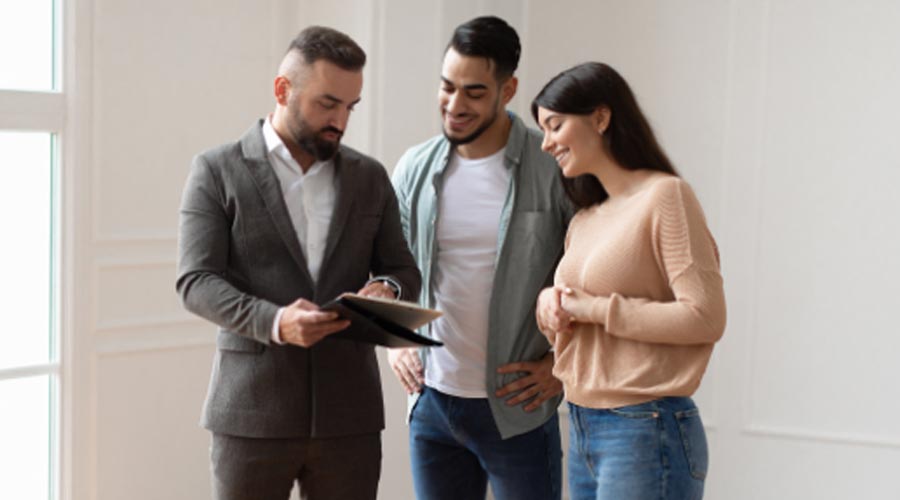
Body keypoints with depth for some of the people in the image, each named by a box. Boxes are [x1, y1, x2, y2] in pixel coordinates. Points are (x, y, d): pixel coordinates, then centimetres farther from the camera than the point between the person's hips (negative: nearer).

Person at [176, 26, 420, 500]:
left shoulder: (370, 176, 11)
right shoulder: (217, 171, 0)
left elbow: (404, 270, 15)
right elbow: (196, 282, -7)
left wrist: (387, 289, -10)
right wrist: (273, 321, -24)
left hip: (348, 411, 3)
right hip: (251, 412, -3)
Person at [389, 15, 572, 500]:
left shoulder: (554, 169, -10)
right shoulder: (415, 168, 4)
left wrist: (564, 361, -7)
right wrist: (393, 341, 5)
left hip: (516, 409, -4)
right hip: (432, 401, 4)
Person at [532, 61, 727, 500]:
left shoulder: (665, 196, -9)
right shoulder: (584, 220, 13)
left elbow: (705, 317, -16)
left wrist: (595, 309, -14)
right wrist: (549, 304, -2)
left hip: (645, 430, -7)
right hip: (582, 430, 7)